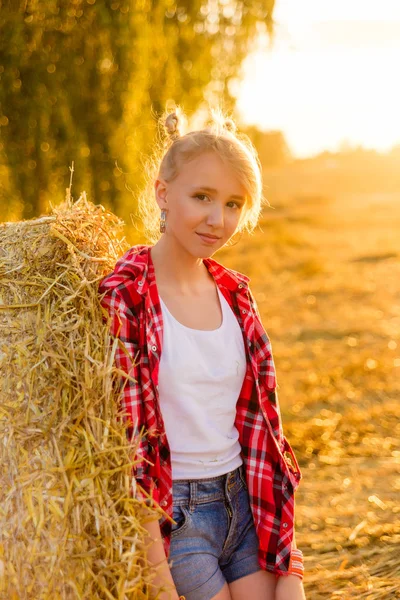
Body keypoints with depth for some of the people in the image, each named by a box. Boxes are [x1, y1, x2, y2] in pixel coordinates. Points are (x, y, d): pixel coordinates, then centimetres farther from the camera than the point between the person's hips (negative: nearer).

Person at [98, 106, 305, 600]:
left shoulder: (234, 292, 5)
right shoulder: (123, 297, -13)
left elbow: (259, 421, 9)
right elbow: (123, 442, -14)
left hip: (242, 502, 6)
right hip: (171, 517, -5)